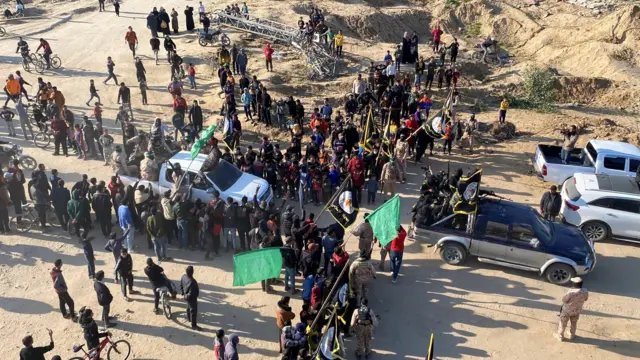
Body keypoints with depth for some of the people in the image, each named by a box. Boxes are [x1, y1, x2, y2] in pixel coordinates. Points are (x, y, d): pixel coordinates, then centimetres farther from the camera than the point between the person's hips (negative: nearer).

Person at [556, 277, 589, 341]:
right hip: (577, 310, 5)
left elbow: (564, 300, -23)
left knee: (563, 323, 17)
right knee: (574, 323, 28)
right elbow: (585, 299, -1)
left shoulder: (571, 292, -37)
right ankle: (572, 335, 46)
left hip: (567, 310, -5)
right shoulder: (585, 291, -20)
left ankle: (560, 336, 33)